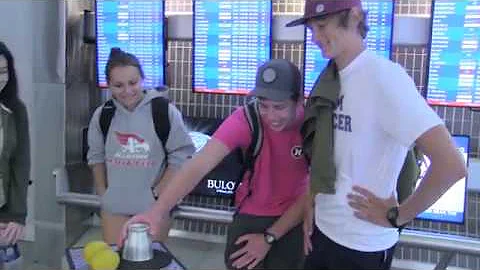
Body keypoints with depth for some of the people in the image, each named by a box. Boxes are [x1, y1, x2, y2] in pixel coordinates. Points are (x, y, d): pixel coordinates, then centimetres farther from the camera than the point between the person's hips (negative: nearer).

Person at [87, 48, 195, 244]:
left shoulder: (164, 111, -11)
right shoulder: (102, 115, 1)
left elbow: (181, 156, -8)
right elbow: (96, 156, 12)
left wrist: (157, 192, -8)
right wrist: (102, 193, 6)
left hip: (154, 206, -3)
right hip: (114, 206, 3)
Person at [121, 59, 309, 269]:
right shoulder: (245, 119, -23)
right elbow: (199, 165, -34)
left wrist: (269, 237, -14)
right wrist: (156, 211, -48)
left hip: (293, 218, 1)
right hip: (249, 214, 0)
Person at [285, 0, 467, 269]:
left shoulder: (382, 75, -21)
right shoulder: (329, 79, 4)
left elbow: (451, 164, -26)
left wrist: (396, 216, -16)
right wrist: (311, 205, 7)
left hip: (362, 245, -6)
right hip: (322, 229, 7)